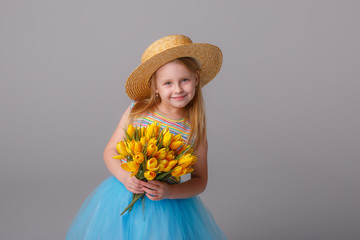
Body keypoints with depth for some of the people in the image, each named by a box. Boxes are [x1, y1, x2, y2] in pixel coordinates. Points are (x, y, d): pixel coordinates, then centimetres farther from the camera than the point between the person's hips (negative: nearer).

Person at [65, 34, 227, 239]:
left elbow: (200, 180, -1)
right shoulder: (136, 112, -7)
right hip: (123, 198, 1)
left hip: (168, 207, -1)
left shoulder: (195, 130, -8)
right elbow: (110, 151, 1)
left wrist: (170, 192, -18)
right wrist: (124, 177, -18)